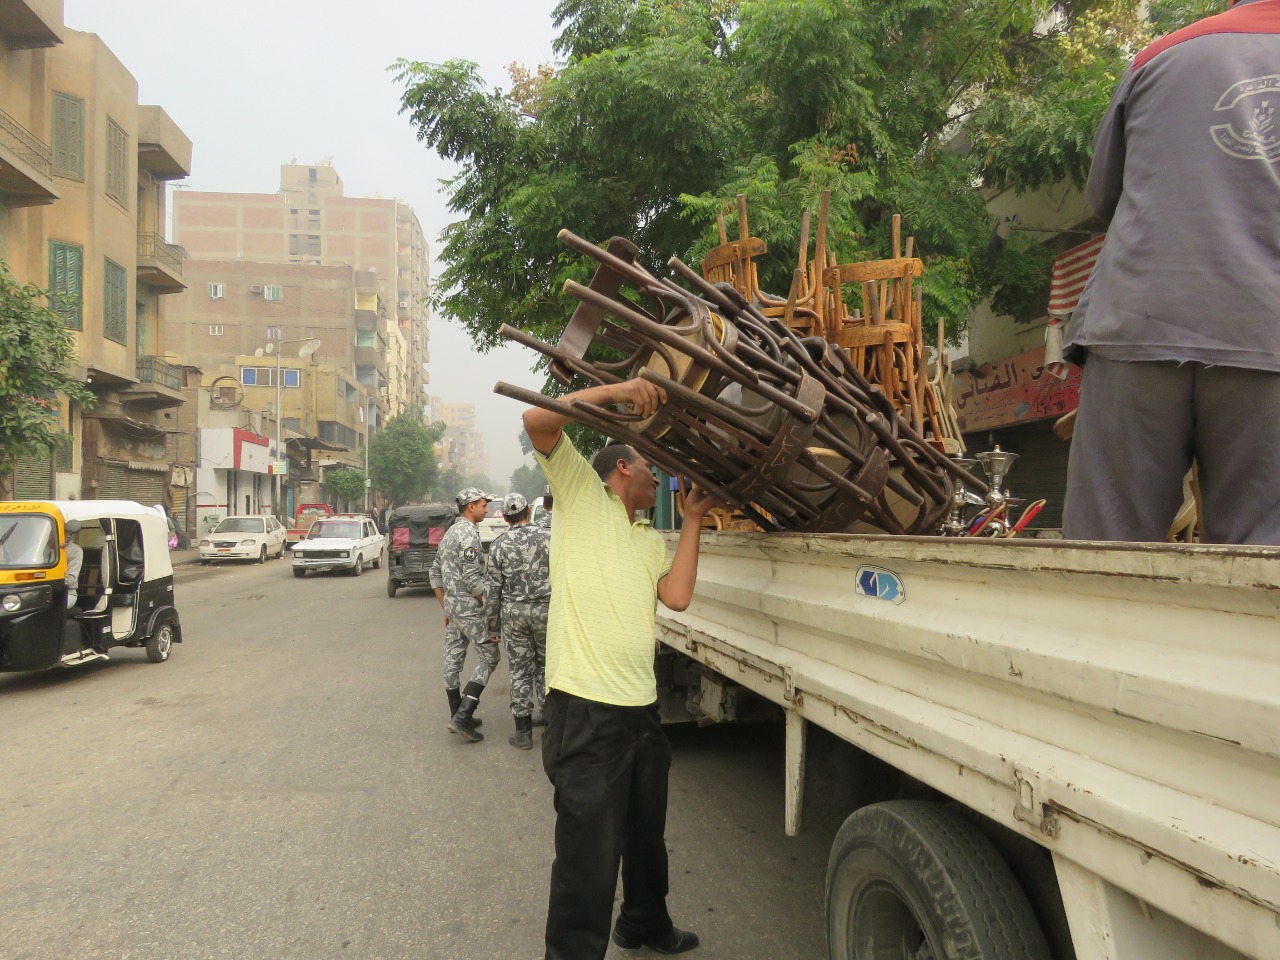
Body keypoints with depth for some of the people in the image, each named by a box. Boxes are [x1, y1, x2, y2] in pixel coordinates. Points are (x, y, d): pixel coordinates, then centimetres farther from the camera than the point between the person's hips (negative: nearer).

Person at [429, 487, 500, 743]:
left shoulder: (449, 534, 15)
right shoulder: (468, 534, -16)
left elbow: (435, 574, 19)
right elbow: (471, 578, -22)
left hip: (452, 607, 10)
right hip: (470, 608, -10)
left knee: (453, 660, 11)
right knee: (488, 657, -4)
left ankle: (457, 716, 19)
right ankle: (462, 715, -10)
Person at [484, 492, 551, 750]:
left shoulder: (499, 545, -1)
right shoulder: (548, 537, -4)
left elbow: (494, 589, 1)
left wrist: (493, 626, 9)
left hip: (513, 612, 1)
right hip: (545, 609, -1)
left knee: (520, 670, 6)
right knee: (546, 666, 16)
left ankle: (523, 731, 9)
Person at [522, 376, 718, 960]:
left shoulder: (651, 541, 19)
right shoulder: (582, 490, 2)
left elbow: (676, 597, 0)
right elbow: (536, 421, -12)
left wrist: (692, 520, 5)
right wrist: (616, 391, -14)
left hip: (641, 705, 8)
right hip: (585, 708, -8)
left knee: (646, 834, 24)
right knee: (588, 851, -2)